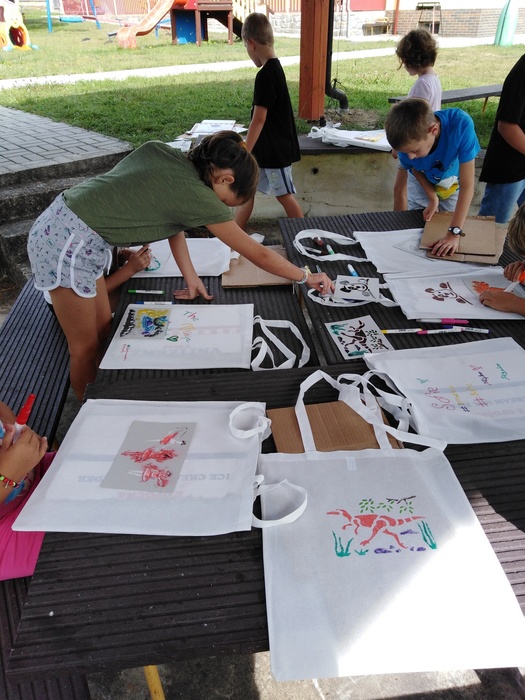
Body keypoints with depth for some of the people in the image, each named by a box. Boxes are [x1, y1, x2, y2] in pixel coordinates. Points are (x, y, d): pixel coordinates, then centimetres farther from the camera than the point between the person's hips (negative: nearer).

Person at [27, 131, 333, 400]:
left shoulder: (164, 154, 4)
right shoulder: (197, 196, -18)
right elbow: (259, 255, -10)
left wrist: (190, 276, 11)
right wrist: (307, 276, 2)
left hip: (58, 223, 9)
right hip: (69, 242, -9)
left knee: (103, 334, 18)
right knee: (86, 349, 6)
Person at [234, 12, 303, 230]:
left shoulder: (265, 75, -20)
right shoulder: (275, 68, 9)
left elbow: (259, 119, -21)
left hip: (275, 149, -10)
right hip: (267, 147, 10)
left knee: (284, 195, 1)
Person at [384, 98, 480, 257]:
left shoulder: (461, 125, -43)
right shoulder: (409, 141, -34)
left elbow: (467, 185, -40)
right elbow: (415, 169, -10)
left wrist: (454, 232, -45)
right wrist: (433, 198, -19)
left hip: (454, 186, -1)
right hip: (425, 184, 2)